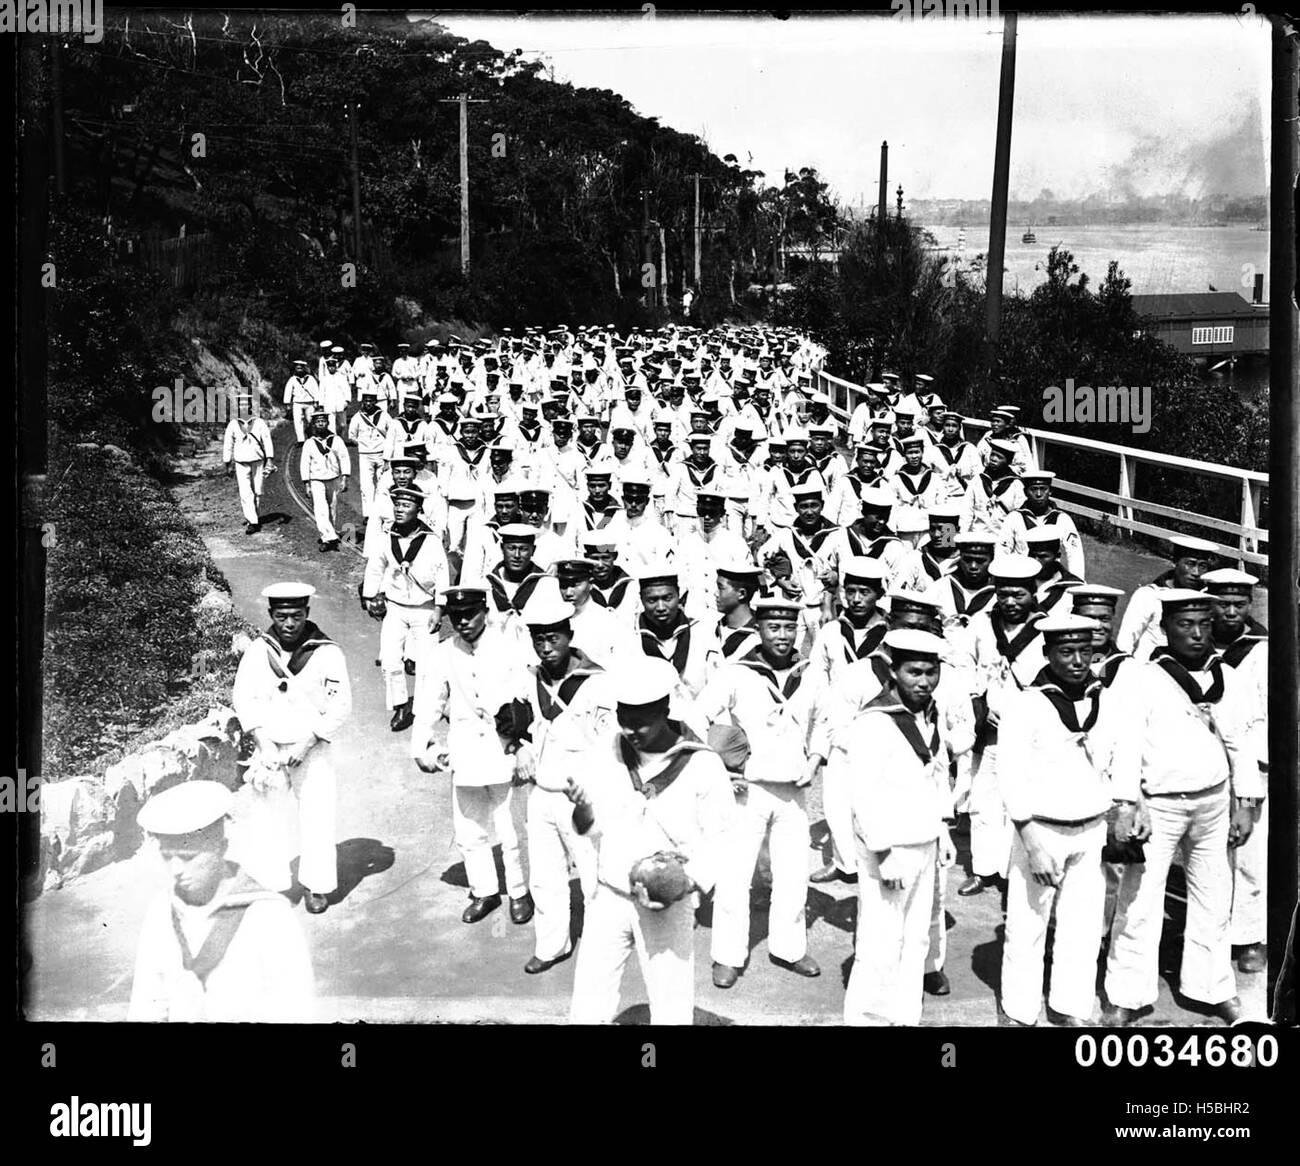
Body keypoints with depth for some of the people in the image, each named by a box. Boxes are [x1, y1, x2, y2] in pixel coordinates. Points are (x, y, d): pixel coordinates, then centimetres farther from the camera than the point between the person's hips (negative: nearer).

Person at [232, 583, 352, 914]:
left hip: (312, 750, -2)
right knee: (265, 817, 3)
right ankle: (267, 883, 16)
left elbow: (340, 707, -8)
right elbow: (242, 697, 1)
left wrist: (307, 741, -15)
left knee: (316, 818, 1)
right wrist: (262, 738, -12)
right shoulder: (257, 651, -1)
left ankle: (316, 886, 15)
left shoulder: (328, 653, -9)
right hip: (268, 748, 2)